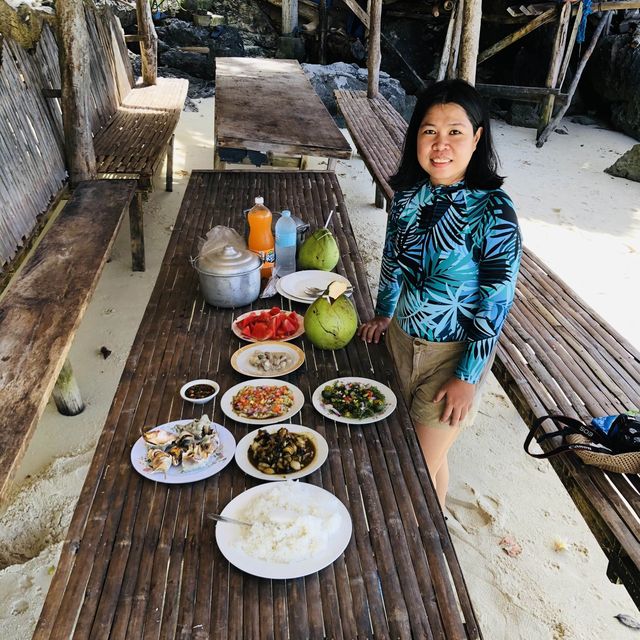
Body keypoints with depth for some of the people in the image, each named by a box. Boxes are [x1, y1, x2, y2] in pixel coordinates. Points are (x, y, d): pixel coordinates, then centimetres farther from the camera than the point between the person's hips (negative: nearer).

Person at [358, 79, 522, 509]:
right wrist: (383, 314, 16)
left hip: (454, 352, -6)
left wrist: (467, 377, -16)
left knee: (423, 466, 5)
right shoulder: (409, 190, -5)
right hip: (402, 336, 6)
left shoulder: (492, 211, -22)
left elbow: (496, 301, -19)